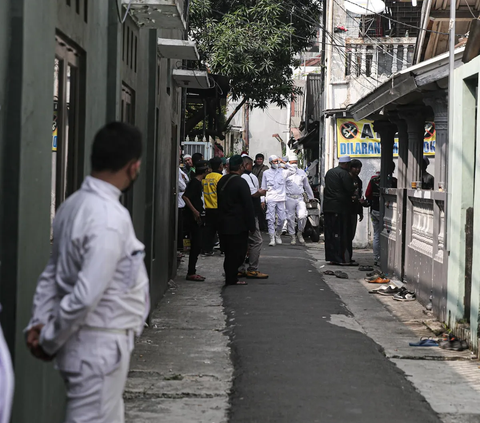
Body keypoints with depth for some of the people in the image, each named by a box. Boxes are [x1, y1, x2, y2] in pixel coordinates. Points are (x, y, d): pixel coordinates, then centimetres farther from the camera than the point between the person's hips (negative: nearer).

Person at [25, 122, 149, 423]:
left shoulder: (74, 205, 6)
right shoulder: (111, 218, -23)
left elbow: (52, 272, 10)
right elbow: (85, 295, -26)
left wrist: (39, 323, 5)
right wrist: (50, 341, -14)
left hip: (91, 343, 9)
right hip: (100, 348, -9)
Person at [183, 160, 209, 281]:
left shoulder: (198, 182, 14)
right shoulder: (194, 182, -14)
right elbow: (185, 197, -23)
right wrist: (195, 211, -25)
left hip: (197, 219, 10)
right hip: (194, 219, -10)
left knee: (196, 246, 11)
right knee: (196, 245, -8)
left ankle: (192, 272, 17)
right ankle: (191, 273, -5)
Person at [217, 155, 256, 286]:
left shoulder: (222, 181, 8)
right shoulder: (241, 182, -16)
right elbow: (248, 205, -16)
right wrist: (251, 226, -10)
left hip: (224, 224, 8)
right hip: (238, 225, -8)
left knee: (229, 252, 15)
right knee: (237, 252, -1)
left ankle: (230, 277, 21)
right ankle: (232, 279, 1)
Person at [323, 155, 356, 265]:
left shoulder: (329, 172, 15)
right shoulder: (344, 174, -11)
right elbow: (350, 190, -17)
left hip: (328, 207, 8)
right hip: (341, 207, -8)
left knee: (330, 233, 10)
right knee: (342, 233, -5)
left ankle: (331, 257, 13)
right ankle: (343, 259, -5)